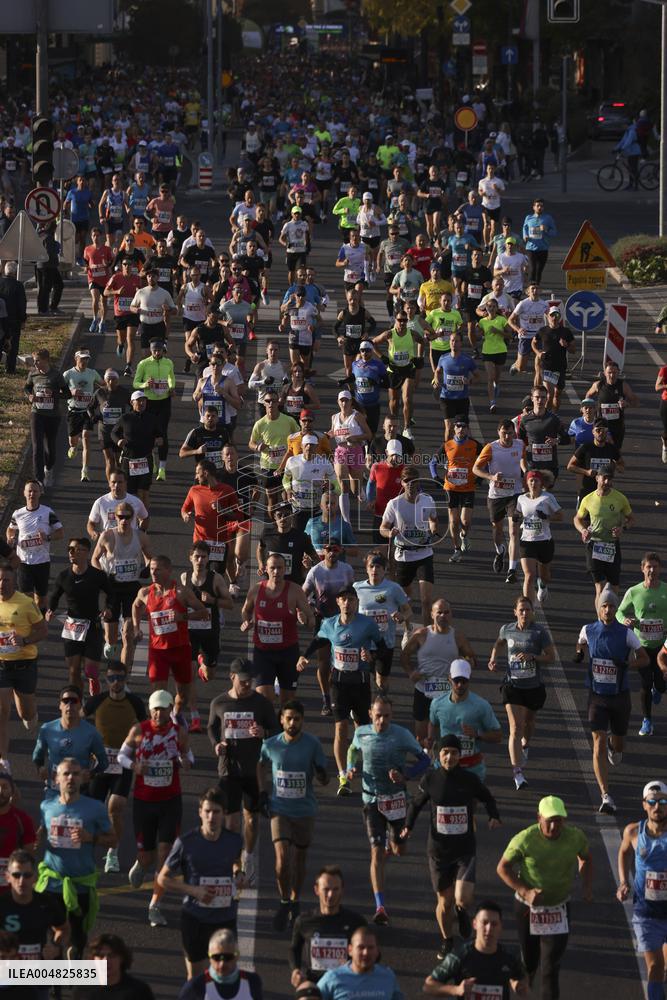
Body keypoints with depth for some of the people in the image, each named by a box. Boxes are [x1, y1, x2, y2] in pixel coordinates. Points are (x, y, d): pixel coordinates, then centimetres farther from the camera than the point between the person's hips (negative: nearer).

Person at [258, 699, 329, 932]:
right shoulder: (270, 745, -5)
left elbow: (325, 781, -5)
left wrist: (320, 773, -28)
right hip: (279, 810, 0)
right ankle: (284, 902, 6)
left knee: (299, 858, 12)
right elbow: (262, 766, 17)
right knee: (282, 858, -13)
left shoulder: (312, 744, -9)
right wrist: (262, 793, 7)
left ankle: (295, 902, 31)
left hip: (305, 810, 0)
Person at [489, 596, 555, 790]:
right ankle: (517, 773, -17)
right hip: (512, 685, 0)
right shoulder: (507, 629, -2)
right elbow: (499, 643, 21)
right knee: (515, 728, -12)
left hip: (534, 686, 0)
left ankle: (525, 746, 60)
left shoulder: (540, 632, -10)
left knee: (528, 722, 23)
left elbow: (551, 657, -7)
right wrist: (493, 658, 3)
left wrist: (532, 656, -23)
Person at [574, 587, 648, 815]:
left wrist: (626, 663, -22)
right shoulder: (588, 631, -3)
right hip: (597, 697, 0)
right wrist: (579, 653, -1)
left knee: (618, 743, 14)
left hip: (620, 696, 0)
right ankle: (606, 797, -16)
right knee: (599, 743, -13)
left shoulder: (626, 634, -9)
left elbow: (645, 659, -3)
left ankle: (614, 747, 56)